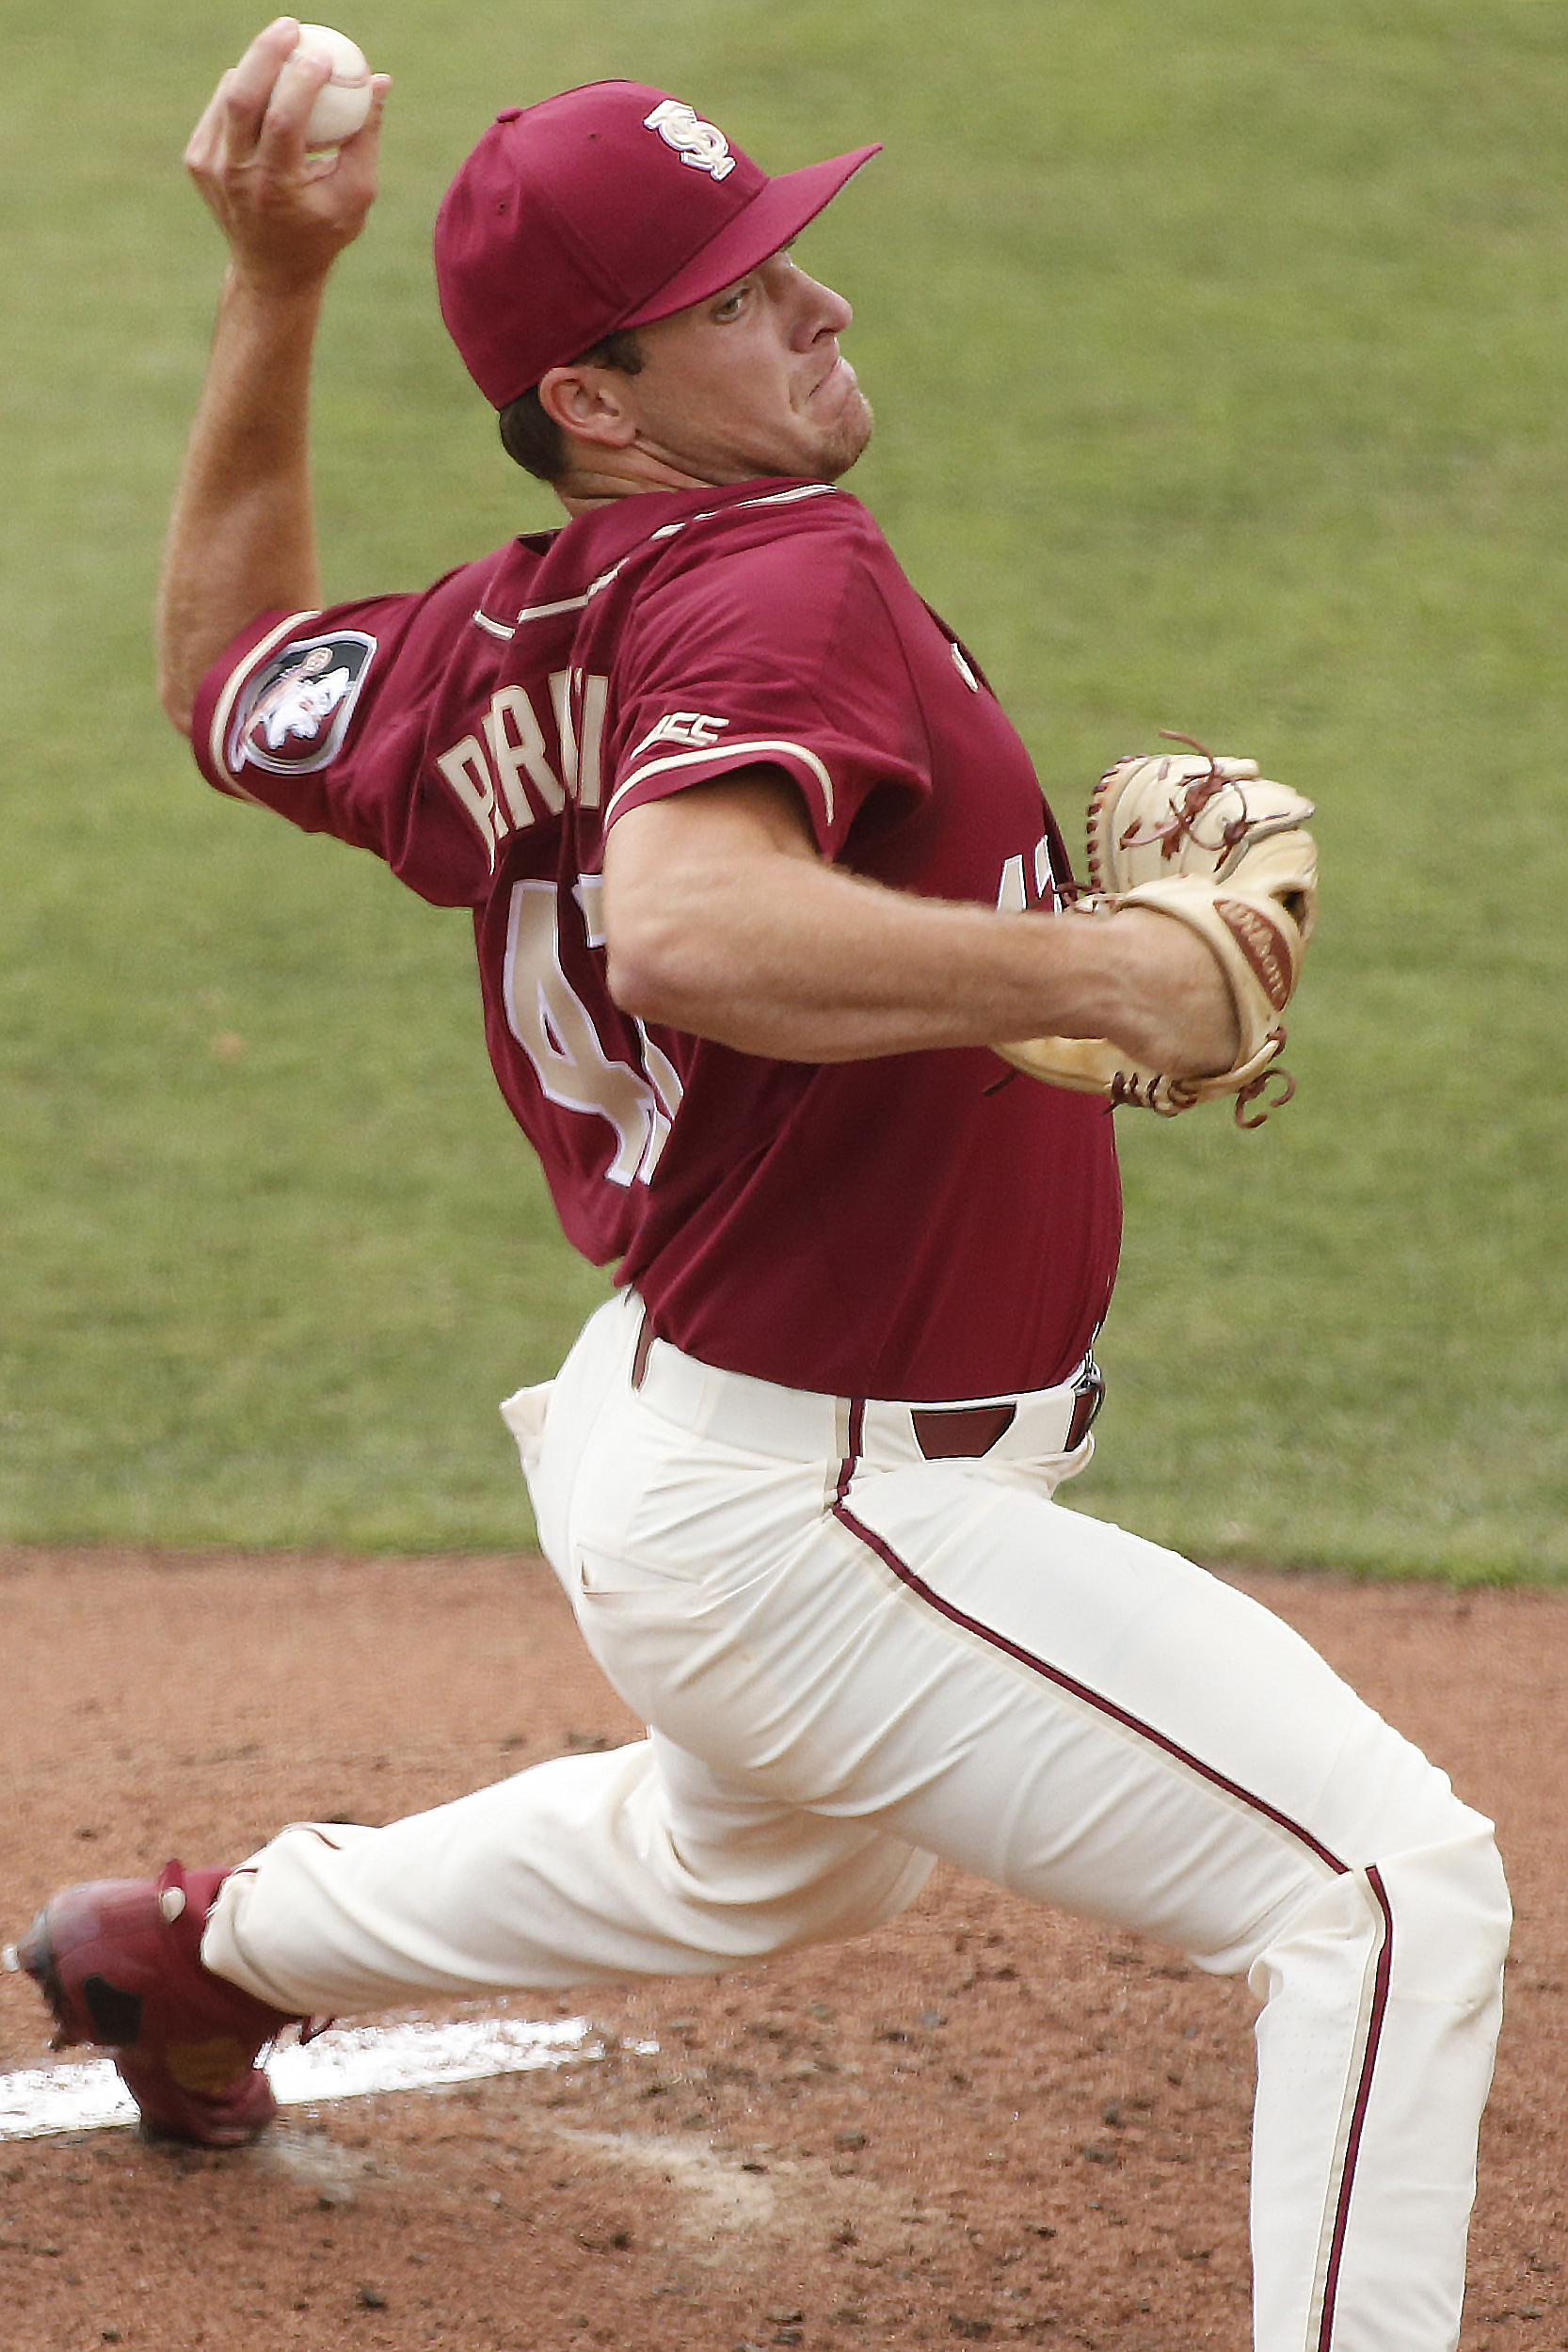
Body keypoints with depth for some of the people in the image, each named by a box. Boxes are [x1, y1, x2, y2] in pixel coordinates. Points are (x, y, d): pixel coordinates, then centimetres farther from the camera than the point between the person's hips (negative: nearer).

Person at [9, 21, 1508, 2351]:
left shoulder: (490, 653, 2)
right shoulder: (783, 584, -23)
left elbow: (234, 678, 22)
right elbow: (690, 929, -42)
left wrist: (274, 294, 15)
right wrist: (1110, 971, -36)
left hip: (669, 1436, 10)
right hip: (805, 1518, -10)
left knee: (768, 1863, 41)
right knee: (1393, 1882, -15)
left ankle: (213, 1941, 56)